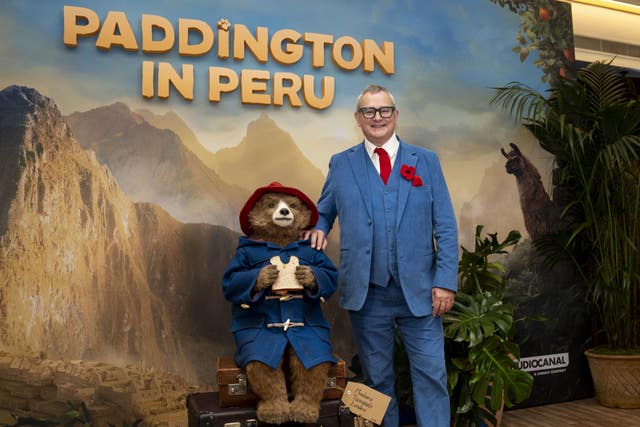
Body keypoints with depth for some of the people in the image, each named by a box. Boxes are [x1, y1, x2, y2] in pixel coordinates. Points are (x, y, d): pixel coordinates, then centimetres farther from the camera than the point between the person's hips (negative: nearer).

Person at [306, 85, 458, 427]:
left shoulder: (426, 161, 5)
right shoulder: (341, 164, 6)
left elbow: (445, 228, 2)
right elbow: (324, 212, 19)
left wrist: (446, 281, -6)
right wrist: (319, 229, -5)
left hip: (419, 290, 0)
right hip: (366, 293, 1)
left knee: (431, 373, 3)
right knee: (377, 378, 12)